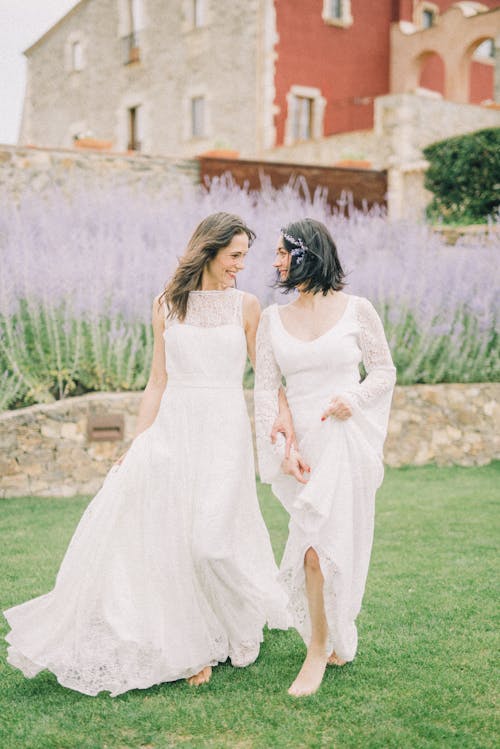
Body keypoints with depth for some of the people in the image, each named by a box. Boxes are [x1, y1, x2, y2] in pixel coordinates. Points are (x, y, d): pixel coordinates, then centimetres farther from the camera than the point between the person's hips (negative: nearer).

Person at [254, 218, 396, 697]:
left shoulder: (356, 309, -1)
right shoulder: (273, 319, 7)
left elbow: (384, 371, 7)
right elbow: (265, 389, 3)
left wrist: (354, 397, -13)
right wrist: (281, 447, -8)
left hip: (349, 438, -3)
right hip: (303, 444, 3)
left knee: (321, 540, -9)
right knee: (319, 542, 7)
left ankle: (320, 648, 5)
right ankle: (338, 643, 26)